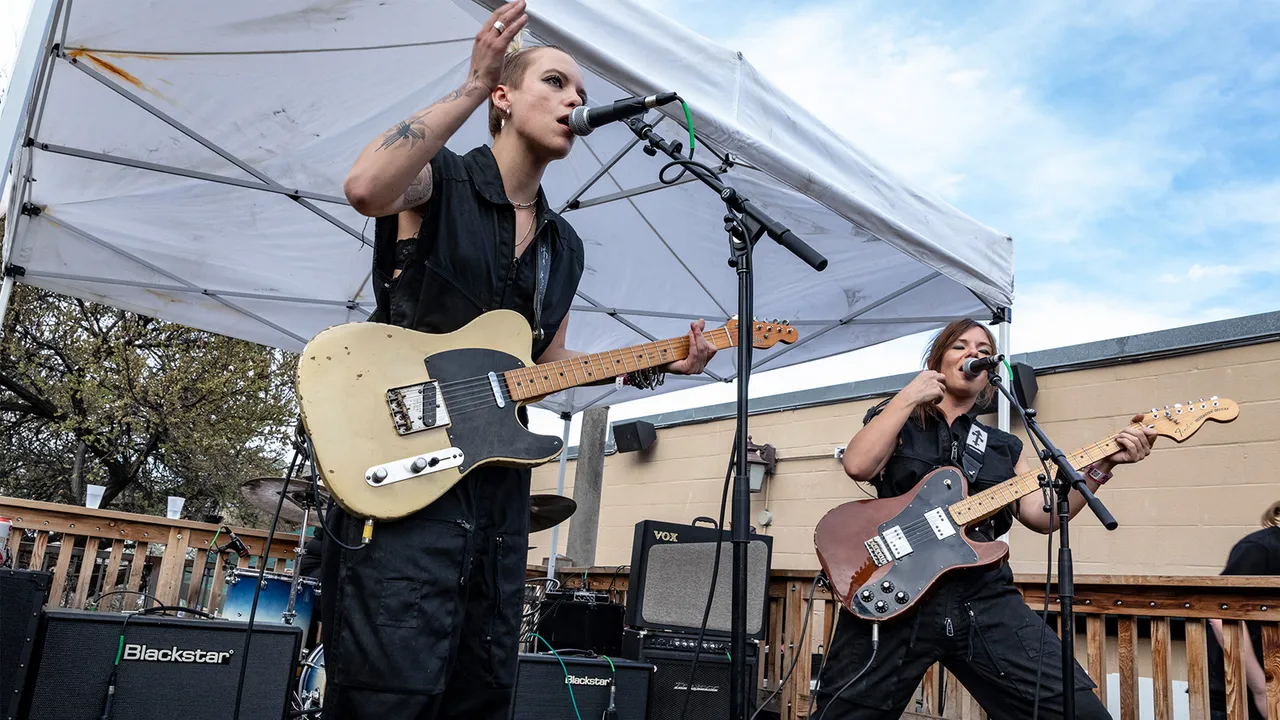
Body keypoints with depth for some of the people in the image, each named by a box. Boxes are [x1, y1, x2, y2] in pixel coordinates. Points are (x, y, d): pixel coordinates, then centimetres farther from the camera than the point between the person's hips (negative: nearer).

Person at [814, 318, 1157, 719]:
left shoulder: (1004, 447, 20)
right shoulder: (896, 423, 9)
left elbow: (1041, 515, 9)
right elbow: (858, 466, -11)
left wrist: (1101, 467, -2)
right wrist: (909, 397, -7)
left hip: (983, 596, 4)